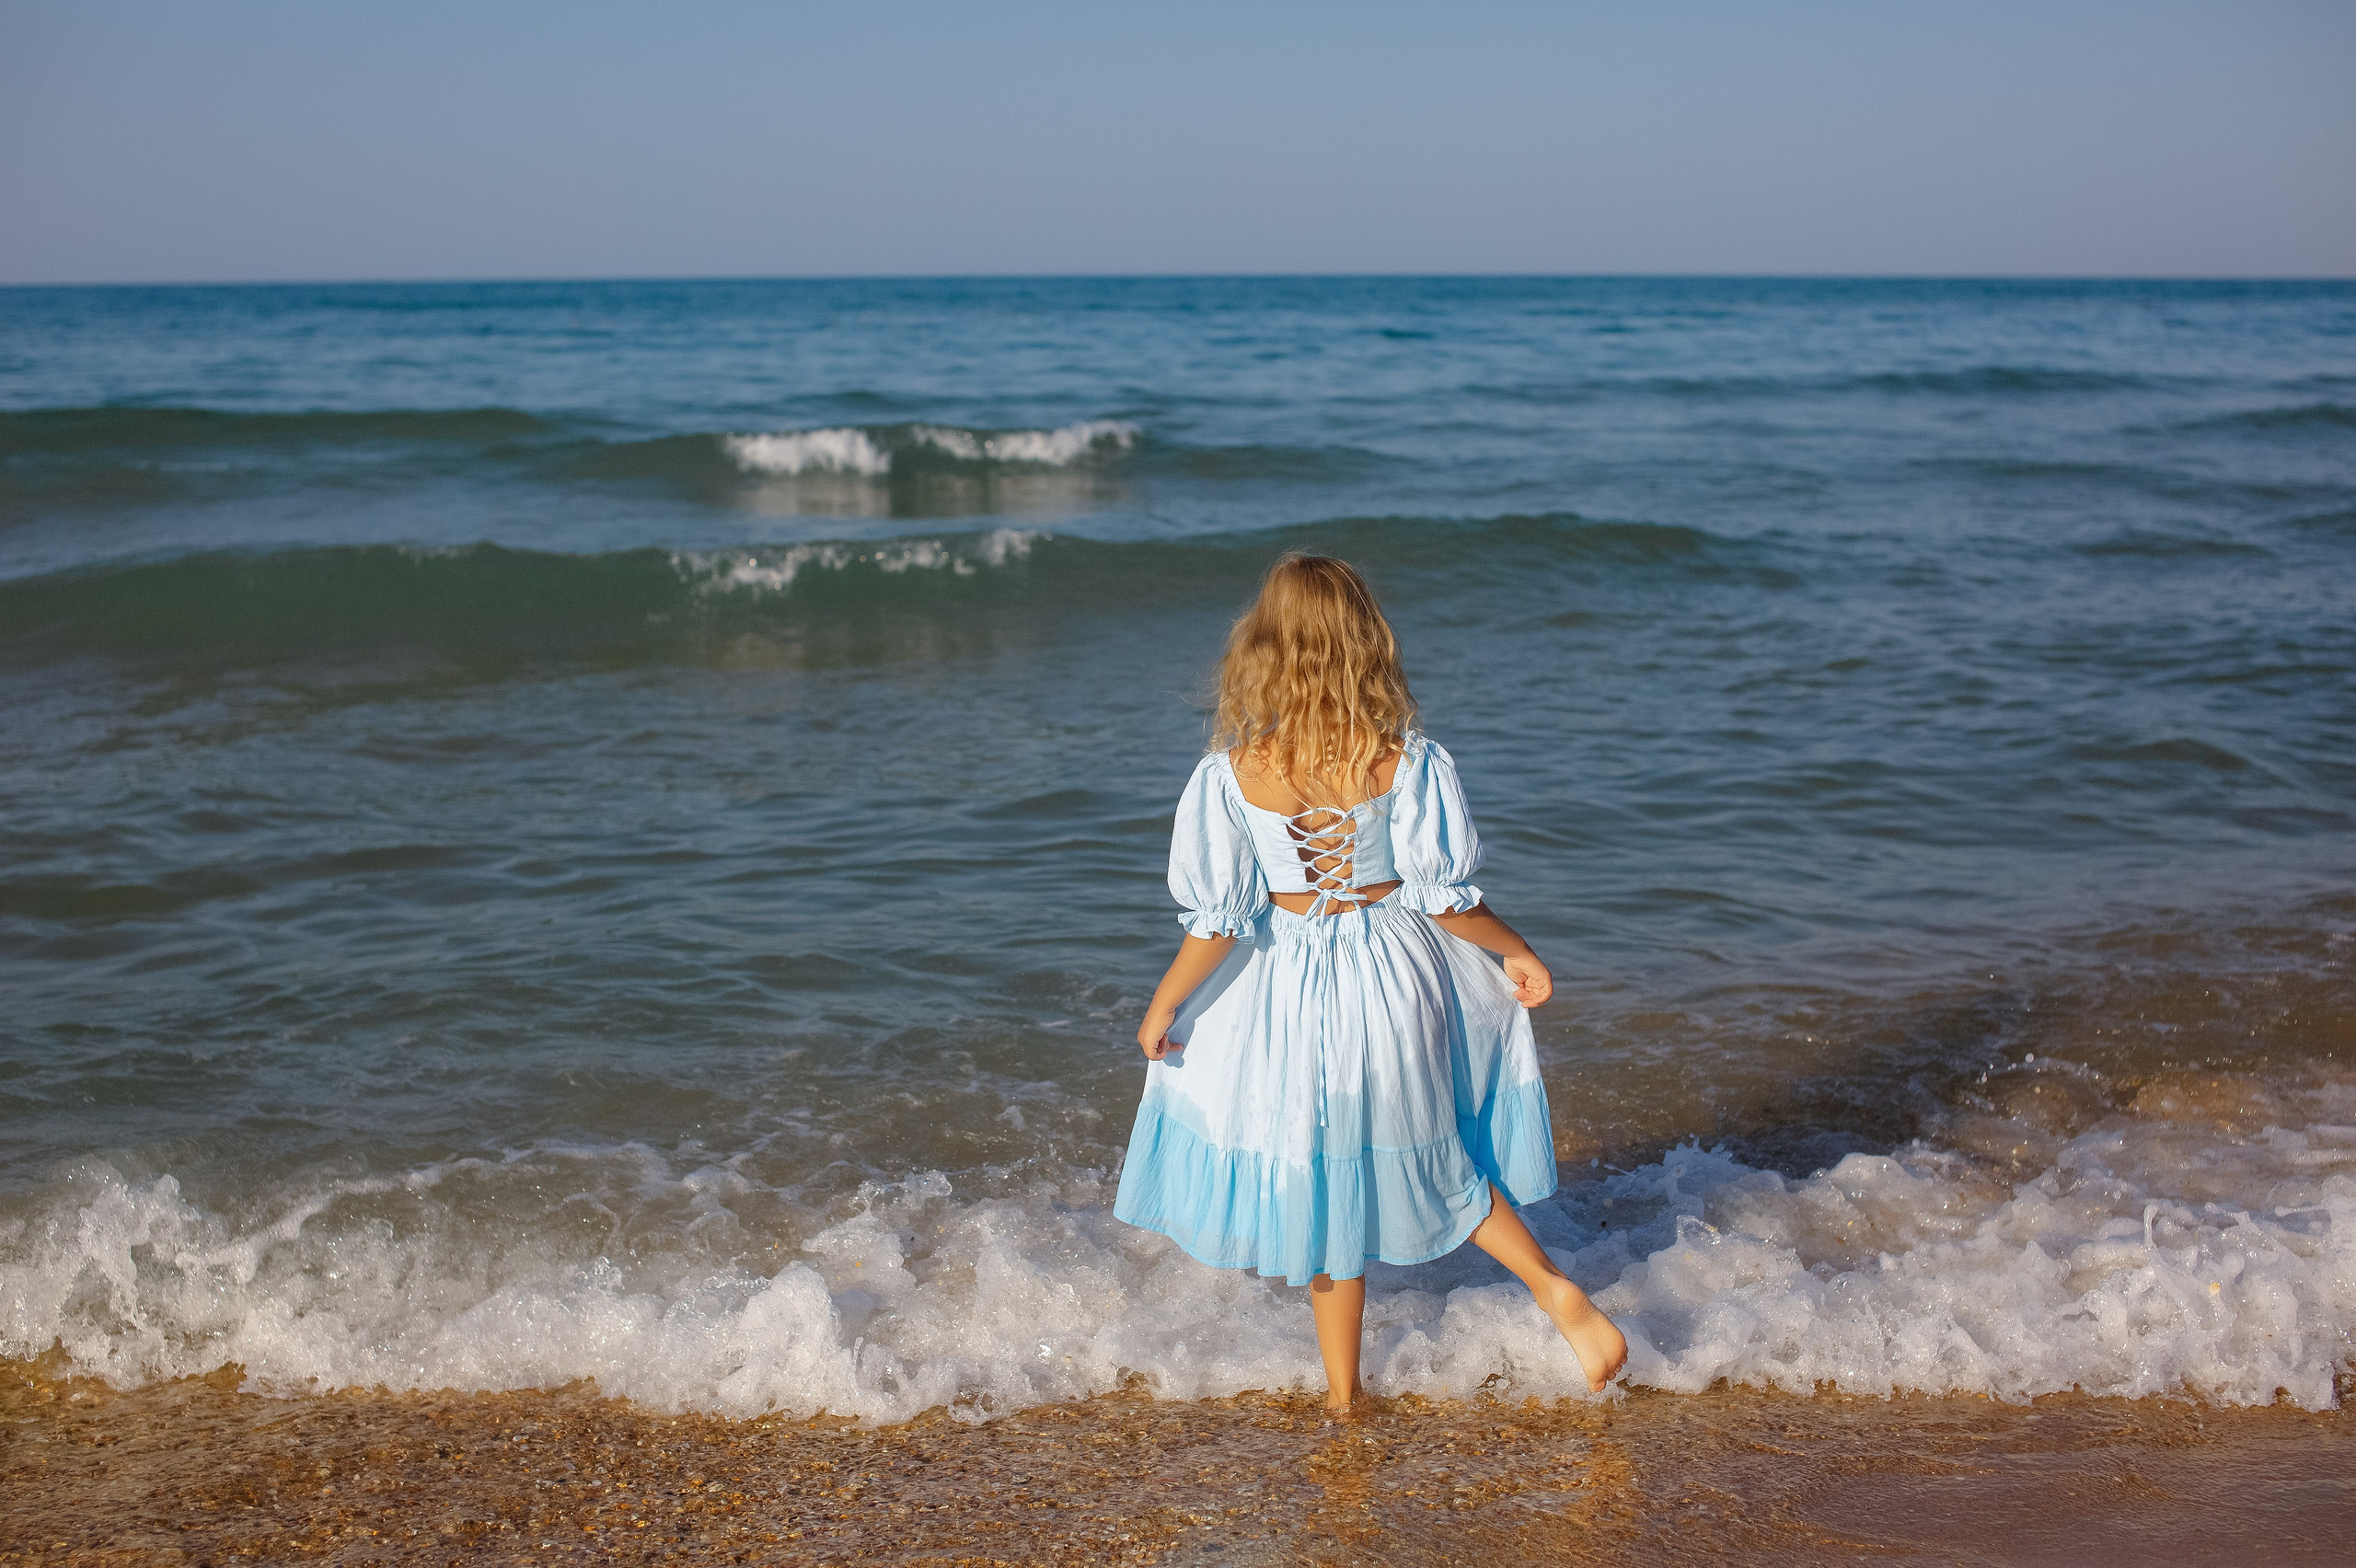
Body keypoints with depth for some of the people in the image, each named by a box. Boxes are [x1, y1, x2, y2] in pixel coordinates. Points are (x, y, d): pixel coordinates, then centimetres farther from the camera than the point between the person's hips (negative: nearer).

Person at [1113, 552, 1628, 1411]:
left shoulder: (1232, 773, -17)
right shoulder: (1406, 760, -15)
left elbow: (1219, 920, -12)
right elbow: (1444, 896, -10)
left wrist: (1163, 1008, 2)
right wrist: (1514, 950, 7)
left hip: (1289, 997, -1)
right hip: (1395, 976, 1)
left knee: (1323, 1196, 16)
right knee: (1429, 1164, 25)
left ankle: (1341, 1392, 28)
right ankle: (1557, 1291, 15)